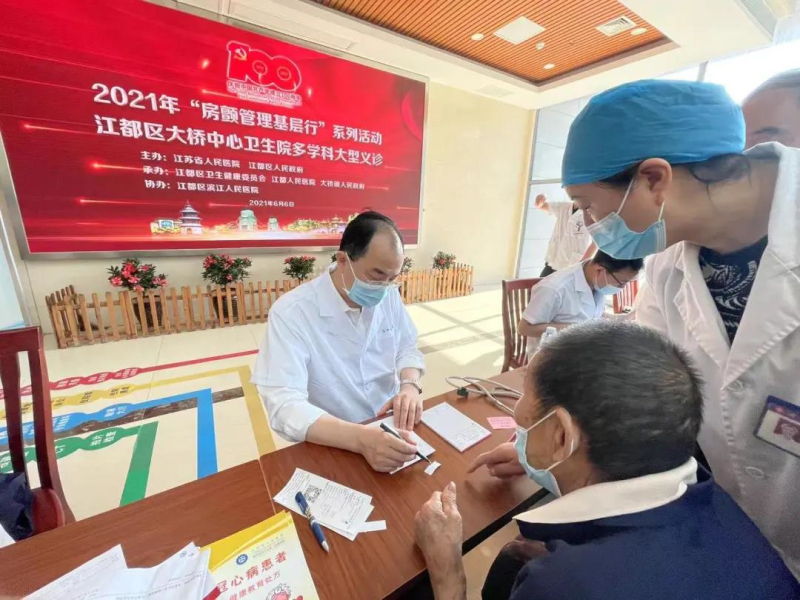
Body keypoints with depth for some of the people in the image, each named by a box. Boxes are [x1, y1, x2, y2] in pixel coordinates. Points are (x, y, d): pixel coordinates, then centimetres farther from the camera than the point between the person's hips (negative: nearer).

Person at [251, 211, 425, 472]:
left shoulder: (389, 295, -4)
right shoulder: (291, 312, -20)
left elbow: (407, 349, 6)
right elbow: (284, 406, -26)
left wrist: (410, 385, -15)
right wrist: (361, 438, -39)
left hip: (390, 429, 4)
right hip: (332, 446, -3)